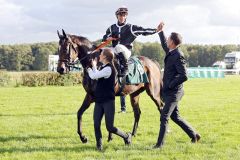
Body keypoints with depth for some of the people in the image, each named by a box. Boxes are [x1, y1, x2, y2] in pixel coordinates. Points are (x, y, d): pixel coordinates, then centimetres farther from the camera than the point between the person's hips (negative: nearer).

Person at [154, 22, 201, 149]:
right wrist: (160, 32, 31)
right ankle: (194, 135, 27)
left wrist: (171, 85, -18)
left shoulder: (178, 56, -19)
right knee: (175, 117, 17)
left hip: (173, 92, -10)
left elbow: (184, 76, -24)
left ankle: (160, 143, -4)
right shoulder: (171, 52, 8)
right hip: (168, 91, 10)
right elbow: (164, 45, 33)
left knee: (164, 117, -8)